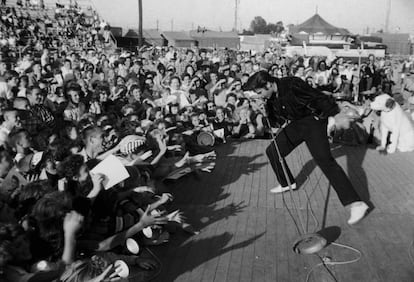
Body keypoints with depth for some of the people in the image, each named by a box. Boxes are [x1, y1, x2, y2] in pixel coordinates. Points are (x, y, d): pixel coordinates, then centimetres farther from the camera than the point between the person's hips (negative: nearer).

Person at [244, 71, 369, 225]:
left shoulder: (292, 85, -28)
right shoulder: (271, 97, -4)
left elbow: (319, 98, -24)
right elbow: (276, 120, 3)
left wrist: (335, 115, -19)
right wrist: (265, 108, -14)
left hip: (313, 121, -8)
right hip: (295, 124, 8)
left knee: (324, 159, -21)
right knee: (272, 151, 8)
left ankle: (356, 203, -20)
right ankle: (287, 183, 33)